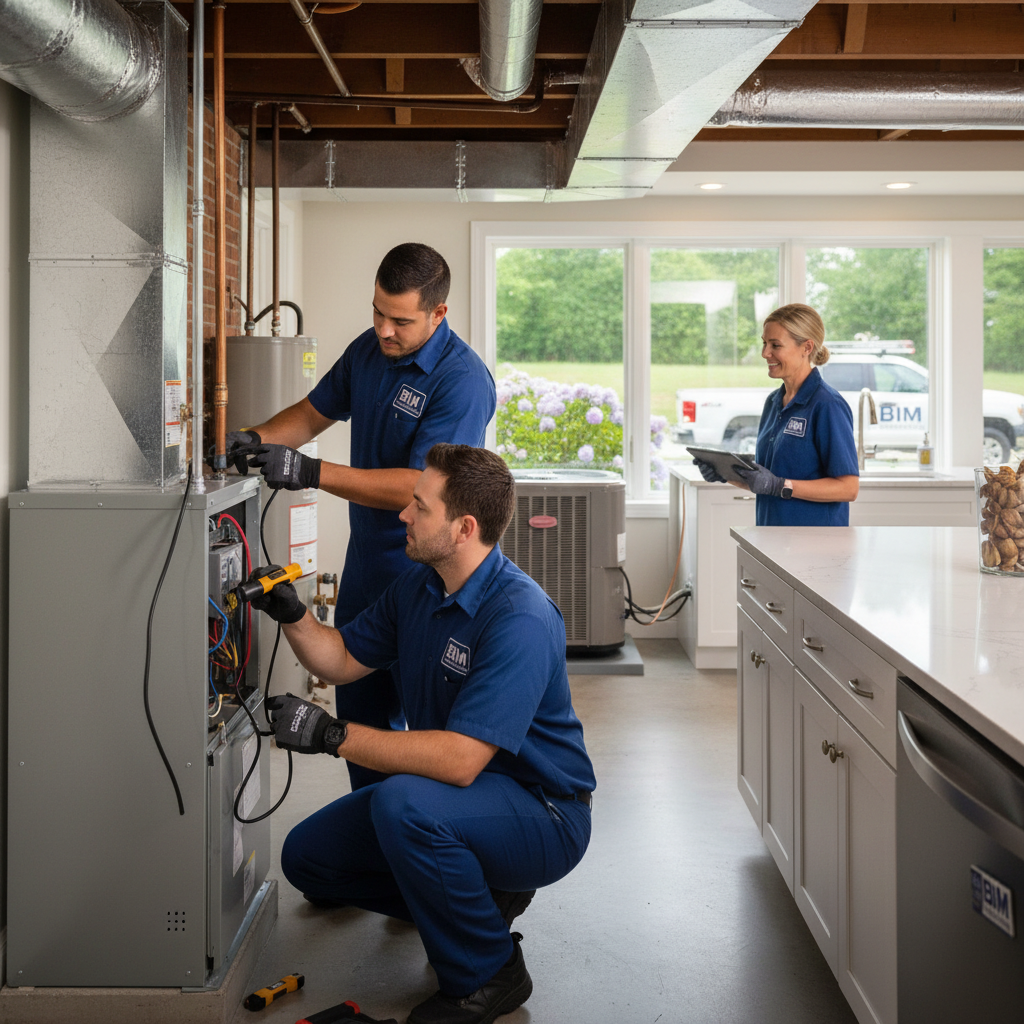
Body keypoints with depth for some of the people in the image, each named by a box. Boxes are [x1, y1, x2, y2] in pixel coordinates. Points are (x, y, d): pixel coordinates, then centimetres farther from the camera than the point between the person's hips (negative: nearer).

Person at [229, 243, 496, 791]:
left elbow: (418, 487, -26)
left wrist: (312, 473, -30)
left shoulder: (462, 379, -21)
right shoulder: (368, 349, 4)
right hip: (367, 556, 8)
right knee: (359, 703, 16)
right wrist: (256, 438, -3)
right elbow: (315, 411, 18)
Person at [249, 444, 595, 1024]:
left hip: (543, 814, -9)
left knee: (405, 803, -35)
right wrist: (292, 614, -6)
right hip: (457, 798, 9)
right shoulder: (420, 586, 1)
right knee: (308, 856, 4)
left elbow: (460, 759, -35)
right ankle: (480, 895, 15)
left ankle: (487, 975, -13)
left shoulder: (521, 618, -29)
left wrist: (333, 736, -33)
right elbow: (345, 660, 13)